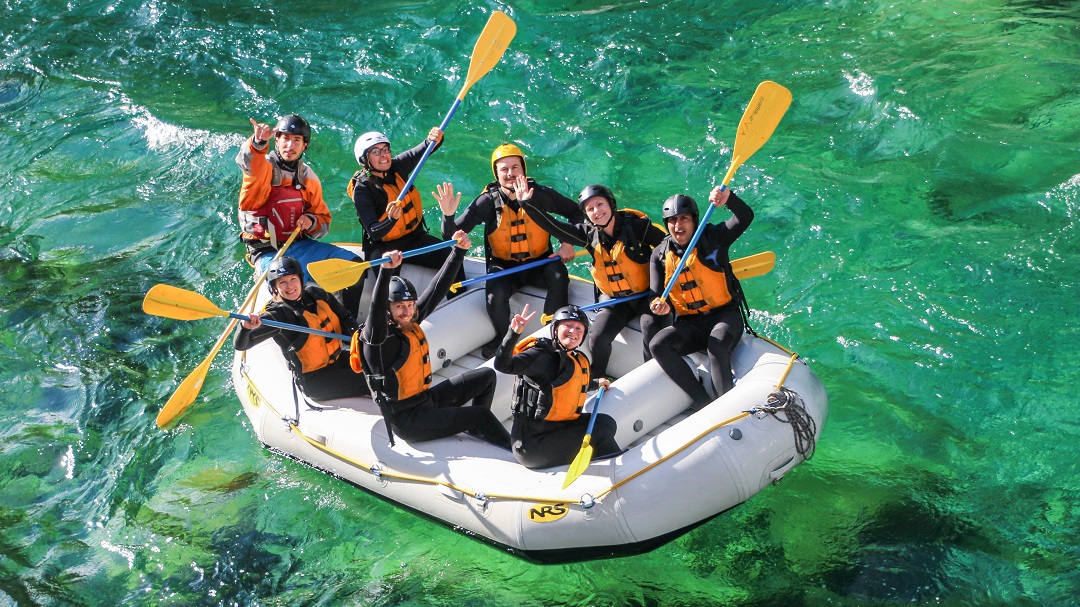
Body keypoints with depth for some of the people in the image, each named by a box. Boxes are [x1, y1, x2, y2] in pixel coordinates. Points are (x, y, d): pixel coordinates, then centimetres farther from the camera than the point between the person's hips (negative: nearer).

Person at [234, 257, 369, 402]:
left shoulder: (317, 295, 0)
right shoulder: (278, 315, -18)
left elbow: (345, 318, 15)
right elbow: (240, 345, -25)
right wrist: (246, 328, -47)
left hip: (338, 362, 7)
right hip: (314, 381, -7)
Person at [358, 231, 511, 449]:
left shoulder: (410, 322, 0)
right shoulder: (378, 335, -22)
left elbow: (438, 288, 5)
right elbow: (376, 312, -44)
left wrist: (459, 251, -1)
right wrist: (386, 271, -58)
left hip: (426, 400, 9)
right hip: (407, 421, -9)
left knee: (486, 376, 13)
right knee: (481, 416, -12)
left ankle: (476, 430, 23)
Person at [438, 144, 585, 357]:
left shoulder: (540, 194, -10)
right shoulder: (488, 201, -13)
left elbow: (576, 213, 5)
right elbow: (452, 235, -14)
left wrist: (568, 243, -8)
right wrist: (448, 215, -34)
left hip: (539, 262, 1)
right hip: (504, 266, -1)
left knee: (558, 276, -31)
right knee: (496, 294, -32)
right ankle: (503, 338, 0)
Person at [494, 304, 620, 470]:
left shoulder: (579, 361, 11)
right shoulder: (543, 355, -15)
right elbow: (503, 365, -30)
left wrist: (595, 383, 46)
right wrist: (513, 333, -43)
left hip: (556, 429, 9)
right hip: (531, 442, -9)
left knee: (605, 422, 6)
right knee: (598, 432, -9)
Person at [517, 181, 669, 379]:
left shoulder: (637, 225, -16)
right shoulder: (589, 234, -4)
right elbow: (553, 227, -3)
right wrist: (527, 204, -13)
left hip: (646, 294, -3)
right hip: (613, 299, 3)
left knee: (652, 329, -28)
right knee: (598, 337, -15)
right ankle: (598, 377, 12)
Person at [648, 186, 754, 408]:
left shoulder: (712, 238, -2)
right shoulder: (659, 255, 6)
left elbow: (745, 217, -16)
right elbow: (657, 295, 2)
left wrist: (728, 198, -38)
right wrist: (660, 305, -24)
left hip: (725, 316, -3)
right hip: (689, 324, 4)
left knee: (716, 346, -35)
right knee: (657, 345, -23)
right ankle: (704, 404, -25)